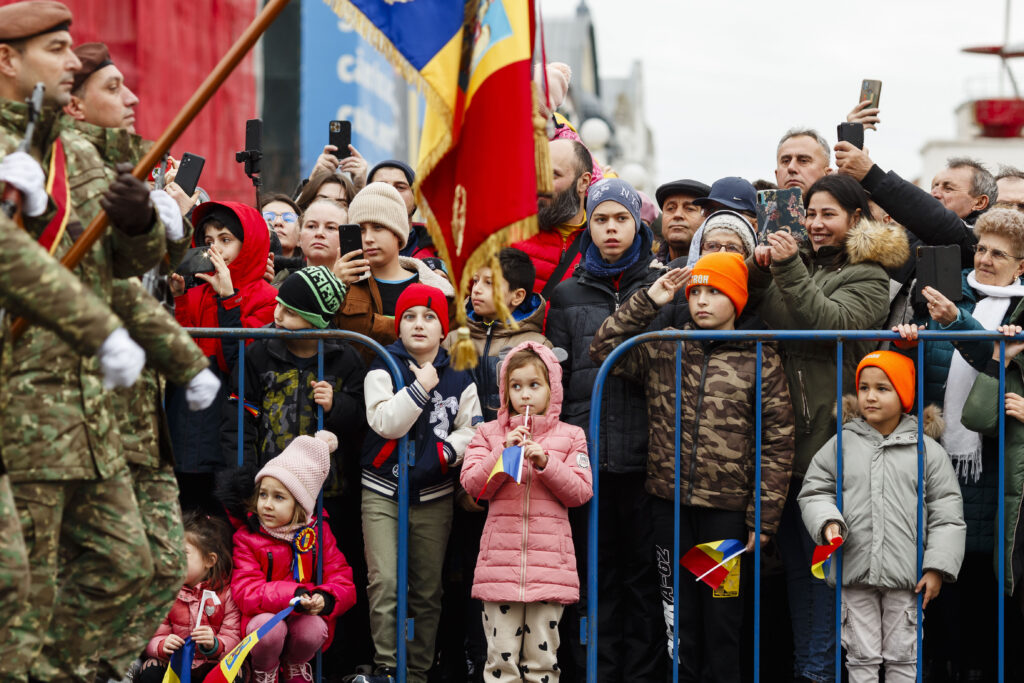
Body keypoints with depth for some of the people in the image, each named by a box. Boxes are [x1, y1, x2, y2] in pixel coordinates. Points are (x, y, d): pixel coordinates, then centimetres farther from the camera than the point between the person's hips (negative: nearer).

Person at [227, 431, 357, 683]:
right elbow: (245, 592, -15)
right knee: (269, 627, -35)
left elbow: (344, 584, -1)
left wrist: (324, 599, -26)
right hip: (264, 616, -2)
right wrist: (292, 596, -31)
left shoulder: (318, 533, 3)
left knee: (314, 629, -31)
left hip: (307, 616, 2)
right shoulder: (246, 537, -2)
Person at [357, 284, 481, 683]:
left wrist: (444, 452, -13)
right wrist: (421, 387, -17)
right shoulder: (383, 370, -1)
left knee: (428, 590, 7)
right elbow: (385, 423, -15)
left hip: (434, 497, 3)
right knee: (385, 582, -16)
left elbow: (471, 429, 4)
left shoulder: (459, 377, 7)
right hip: (382, 493, -2)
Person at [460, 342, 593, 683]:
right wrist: (504, 452, -11)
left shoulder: (570, 436, 9)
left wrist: (545, 462, -12)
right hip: (500, 561, 0)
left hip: (550, 562, 0)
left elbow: (581, 491, 1)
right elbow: (473, 485, 1)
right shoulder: (489, 433, 10)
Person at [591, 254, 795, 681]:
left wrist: (763, 517, -5)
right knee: (679, 618, 8)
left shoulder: (760, 360, 1)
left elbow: (777, 442, -1)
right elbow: (603, 349, 3)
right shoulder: (662, 351, 9)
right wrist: (647, 302, -2)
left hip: (728, 509, -2)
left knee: (723, 621, 4)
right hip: (670, 505, 2)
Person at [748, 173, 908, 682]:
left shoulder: (868, 277, 0)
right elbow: (748, 317, 9)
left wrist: (788, 270, -21)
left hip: (828, 437, -6)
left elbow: (834, 324, -17)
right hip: (784, 436, 6)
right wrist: (757, 272, -9)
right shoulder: (801, 264, 16)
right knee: (794, 560, 12)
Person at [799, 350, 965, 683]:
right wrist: (828, 522, -12)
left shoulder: (926, 450, 2)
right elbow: (814, 491, 9)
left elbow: (947, 514, 2)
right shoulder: (841, 444, 6)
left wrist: (937, 568, -4)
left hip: (905, 578, -1)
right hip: (854, 573, 1)